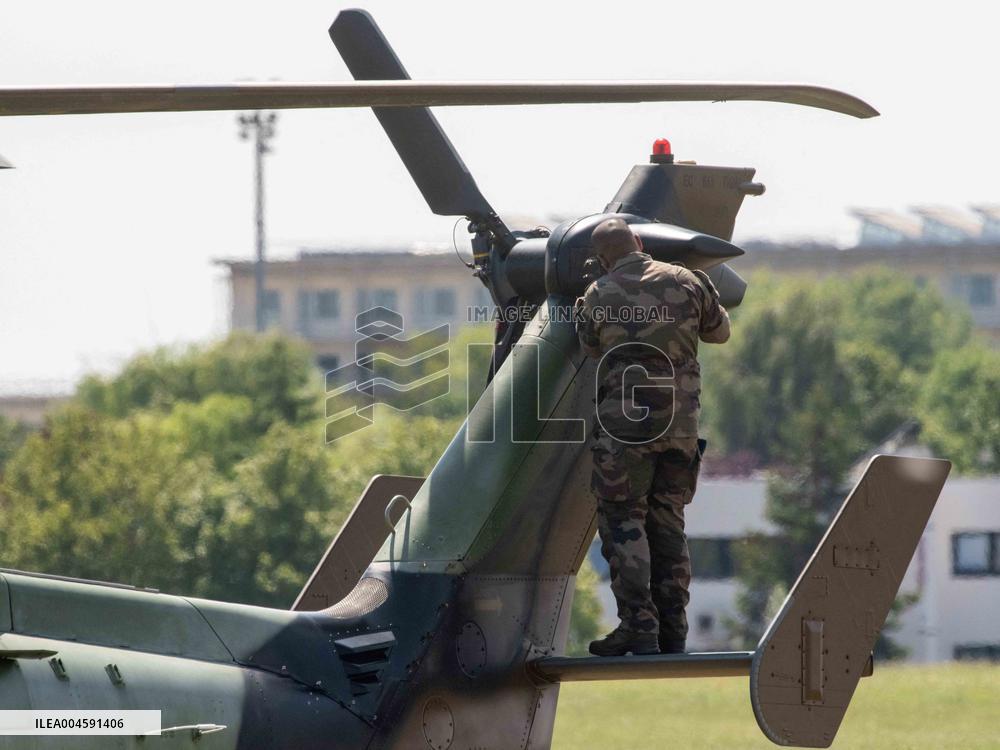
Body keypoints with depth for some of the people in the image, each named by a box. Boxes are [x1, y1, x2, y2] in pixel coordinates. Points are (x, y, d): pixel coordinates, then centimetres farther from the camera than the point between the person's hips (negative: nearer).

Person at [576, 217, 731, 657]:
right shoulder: (686, 283, 4)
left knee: (622, 521, 1)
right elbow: (720, 332, 19)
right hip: (681, 422, 4)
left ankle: (639, 625, -10)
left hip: (626, 422, -4)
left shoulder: (597, 298, -3)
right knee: (667, 522, 12)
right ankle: (672, 629, 10)